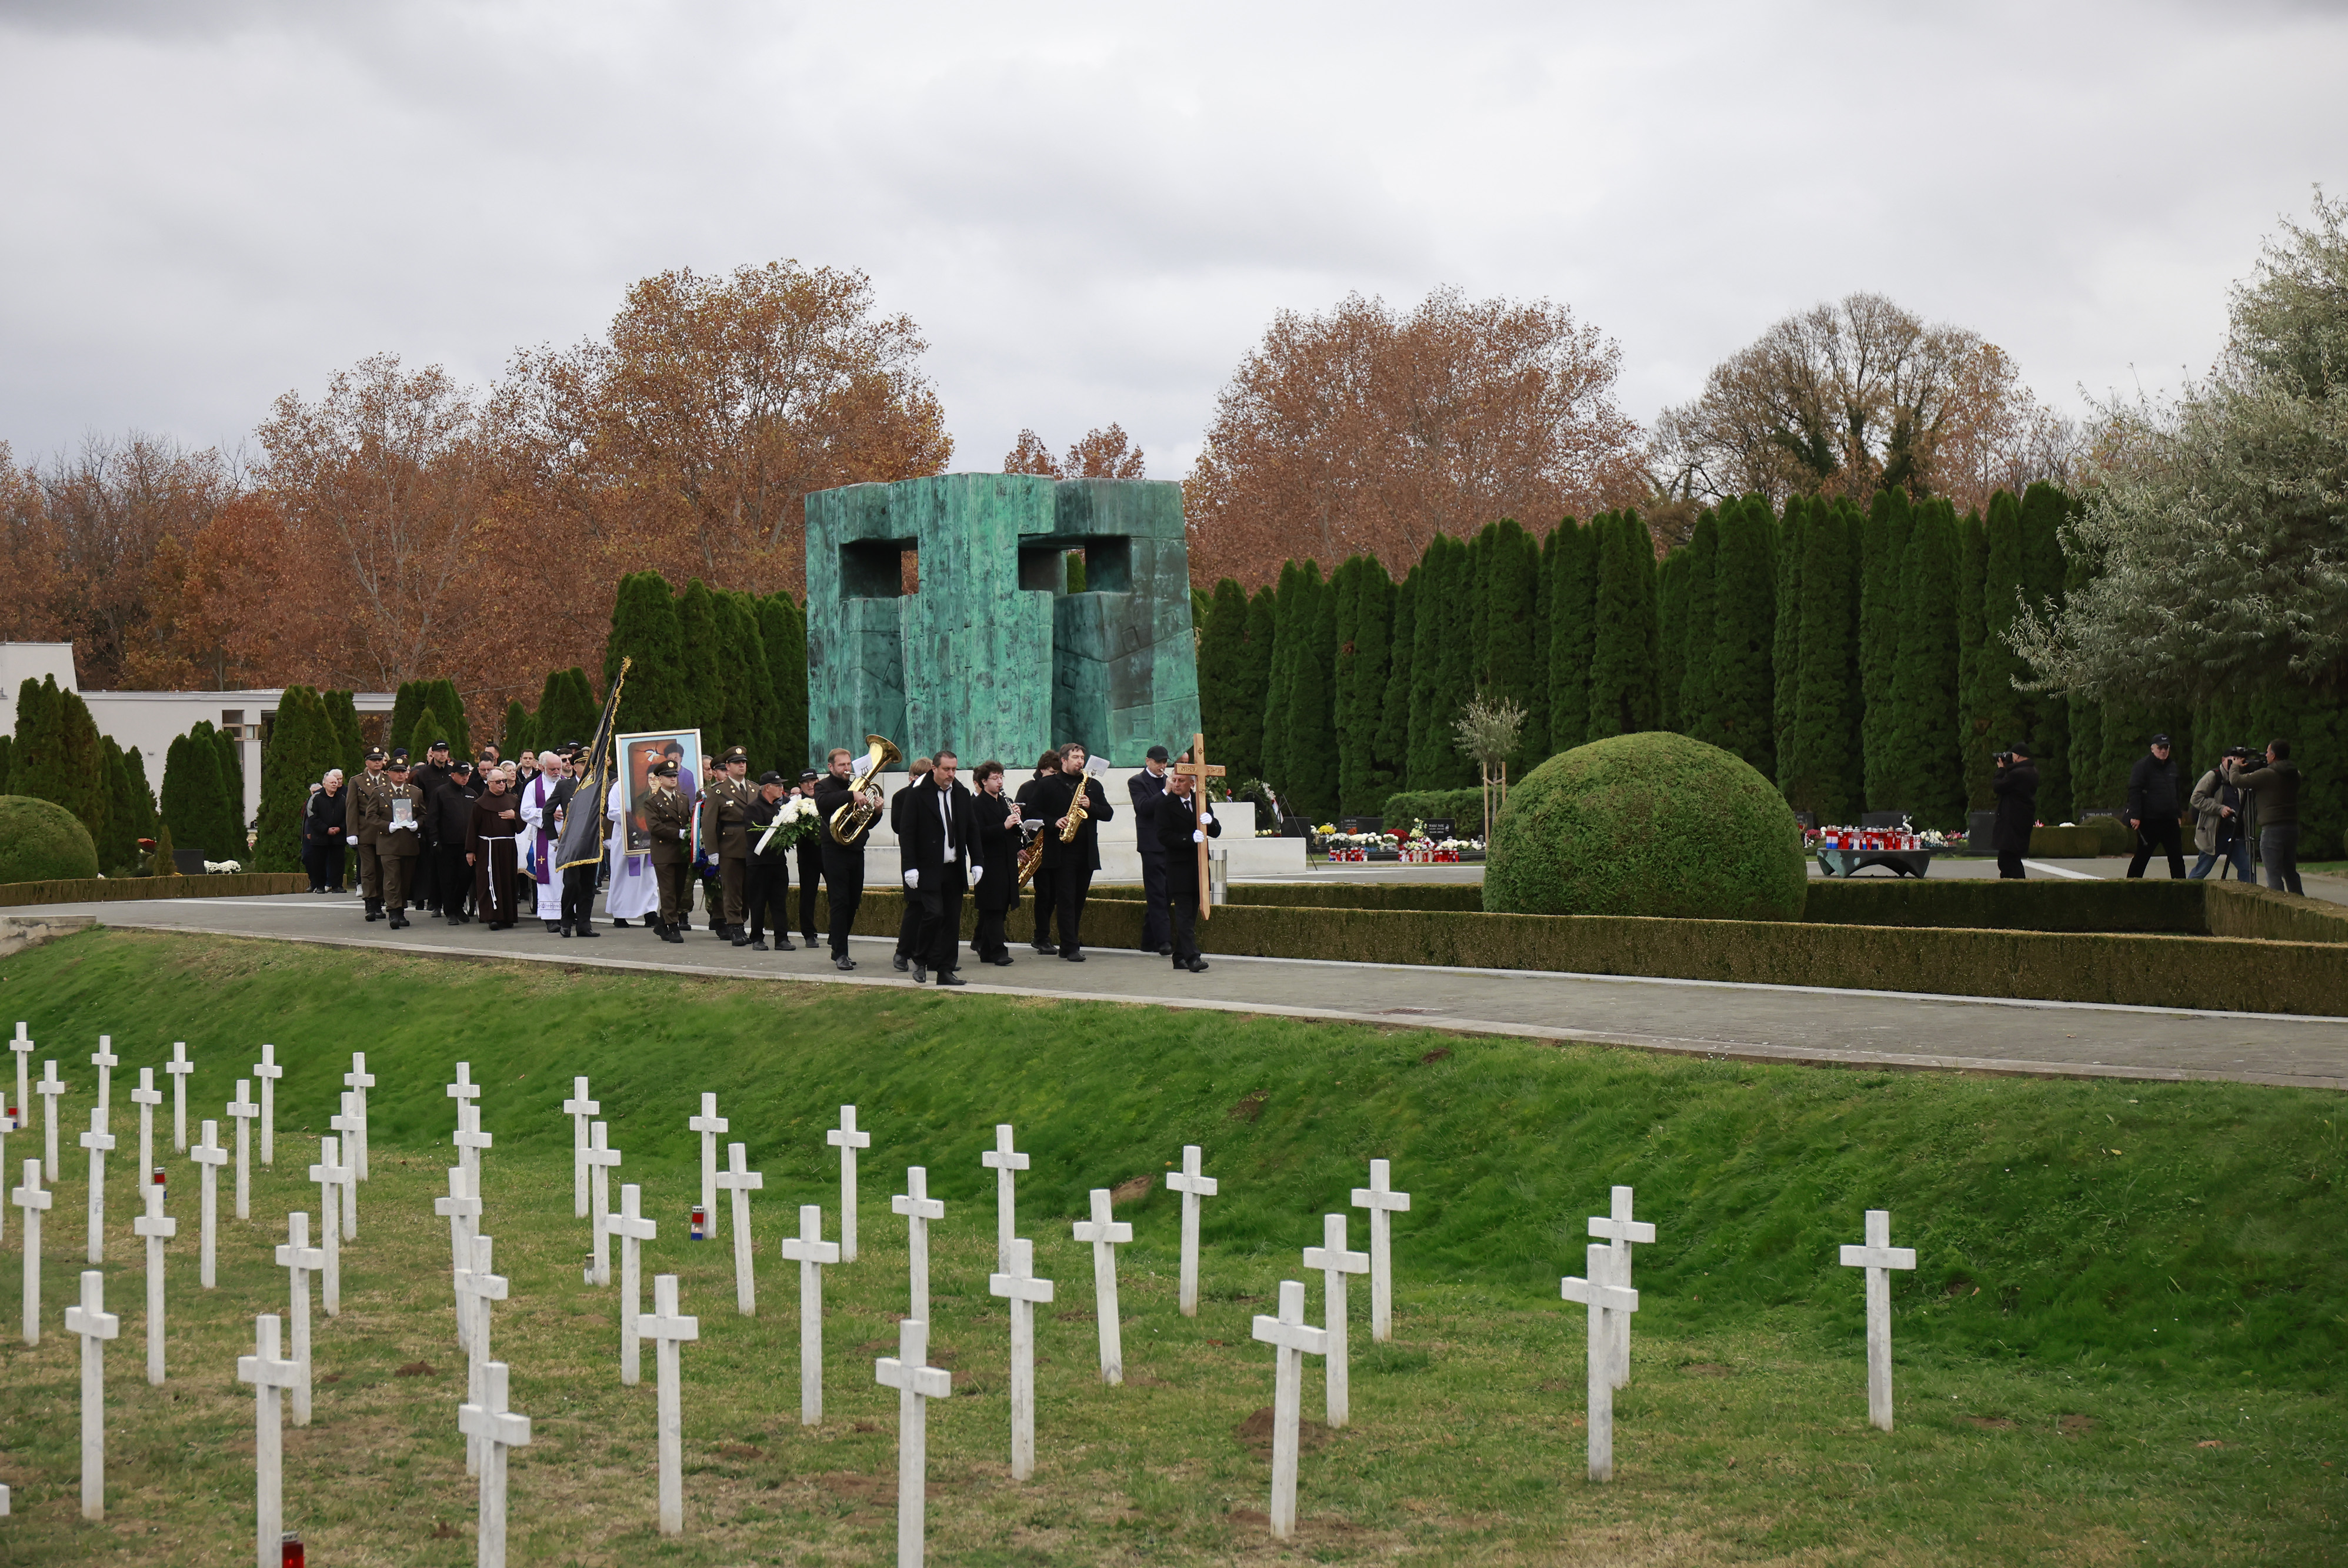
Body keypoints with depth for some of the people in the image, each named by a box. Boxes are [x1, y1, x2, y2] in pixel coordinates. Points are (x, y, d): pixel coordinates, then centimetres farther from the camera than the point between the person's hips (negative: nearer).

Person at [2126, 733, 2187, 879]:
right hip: (2149, 822, -6)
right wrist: (2135, 816, -22)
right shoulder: (2143, 766, -7)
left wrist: (2178, 814, 21)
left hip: (2170, 821, 6)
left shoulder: (2172, 767, 15)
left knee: (2177, 857, 5)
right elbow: (2134, 792, -15)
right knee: (2141, 857, 0)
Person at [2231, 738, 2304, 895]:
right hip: (2293, 827, 7)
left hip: (2272, 829, -7)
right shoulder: (2294, 775, 8)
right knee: (2291, 872, 16)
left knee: (2274, 875, -7)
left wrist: (2236, 767, 15)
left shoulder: (2267, 775, -14)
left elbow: (2237, 780, -7)